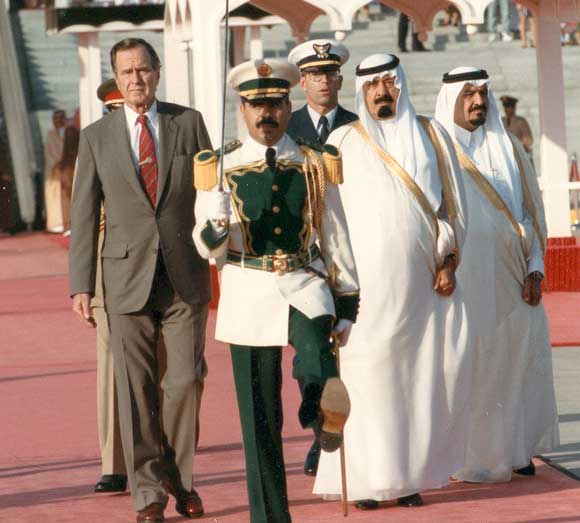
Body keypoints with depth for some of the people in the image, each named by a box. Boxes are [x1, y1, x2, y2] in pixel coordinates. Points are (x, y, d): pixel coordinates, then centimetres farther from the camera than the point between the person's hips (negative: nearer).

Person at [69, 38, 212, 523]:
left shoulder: (189, 123, 5)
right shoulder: (97, 137, 5)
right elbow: (84, 215, 4)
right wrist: (81, 285, -2)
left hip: (185, 277, 0)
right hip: (128, 278, 0)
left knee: (186, 379, -2)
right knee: (137, 389, 0)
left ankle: (178, 475, 19)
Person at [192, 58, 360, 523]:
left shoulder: (315, 165, 5)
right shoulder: (221, 169, 2)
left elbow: (336, 238, 9)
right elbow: (211, 250, -1)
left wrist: (347, 307, 6)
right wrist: (216, 225, -25)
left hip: (305, 282, 1)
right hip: (250, 293, -1)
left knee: (312, 329, -36)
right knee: (259, 419, 1)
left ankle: (324, 411, -52)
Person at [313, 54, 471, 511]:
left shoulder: (431, 136, 12)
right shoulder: (343, 141, 6)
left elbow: (451, 204, 11)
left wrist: (448, 261, 0)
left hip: (420, 282, 2)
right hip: (367, 282, -2)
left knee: (417, 378, 0)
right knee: (367, 378, -7)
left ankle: (408, 475, 8)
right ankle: (365, 479, -3)